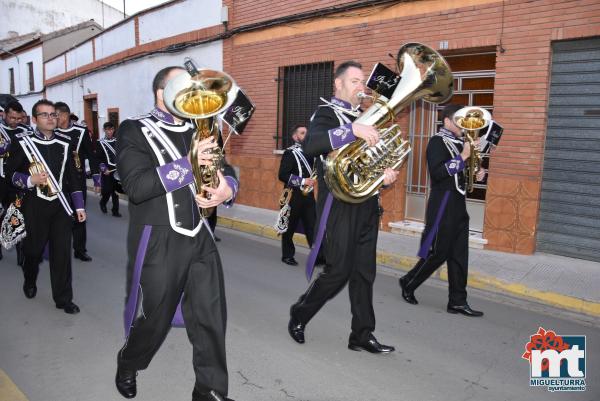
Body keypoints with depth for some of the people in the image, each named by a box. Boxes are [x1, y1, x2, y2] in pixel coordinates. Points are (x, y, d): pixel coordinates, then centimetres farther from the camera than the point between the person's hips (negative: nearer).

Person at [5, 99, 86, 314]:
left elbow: (73, 175, 9)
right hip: (35, 206, -1)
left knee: (62, 252, 1)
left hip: (61, 205, 2)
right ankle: (30, 281, 46)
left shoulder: (64, 142, 5)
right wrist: (29, 180, -20)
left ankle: (63, 298, 12)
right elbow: (10, 172, 0)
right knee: (34, 249, 14)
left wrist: (79, 206, 6)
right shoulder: (22, 142, -4)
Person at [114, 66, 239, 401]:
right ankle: (127, 366, 44)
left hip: (200, 238, 5)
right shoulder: (135, 131, -5)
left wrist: (226, 188, -13)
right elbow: (136, 186, -19)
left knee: (212, 316, 7)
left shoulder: (199, 131, 12)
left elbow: (226, 171, 11)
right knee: (152, 319, 12)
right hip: (157, 241, -4)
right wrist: (188, 164, -25)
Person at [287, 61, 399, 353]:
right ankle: (299, 315, 20)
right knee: (339, 271, -4)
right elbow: (310, 145, -26)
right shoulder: (326, 114, -4)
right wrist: (352, 130, -33)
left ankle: (362, 335, 18)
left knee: (364, 272, 8)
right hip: (340, 204, -7)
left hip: (367, 205, 7)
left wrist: (386, 171, 0)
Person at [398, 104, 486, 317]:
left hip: (459, 205, 8)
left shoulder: (459, 142, 16)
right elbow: (437, 173, -22)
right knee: (437, 253, -2)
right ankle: (408, 283, 18)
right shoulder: (437, 141, -9)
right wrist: (462, 157, -21)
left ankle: (457, 301, 13)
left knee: (459, 255, 7)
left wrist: (476, 173, 6)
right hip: (443, 205, -8)